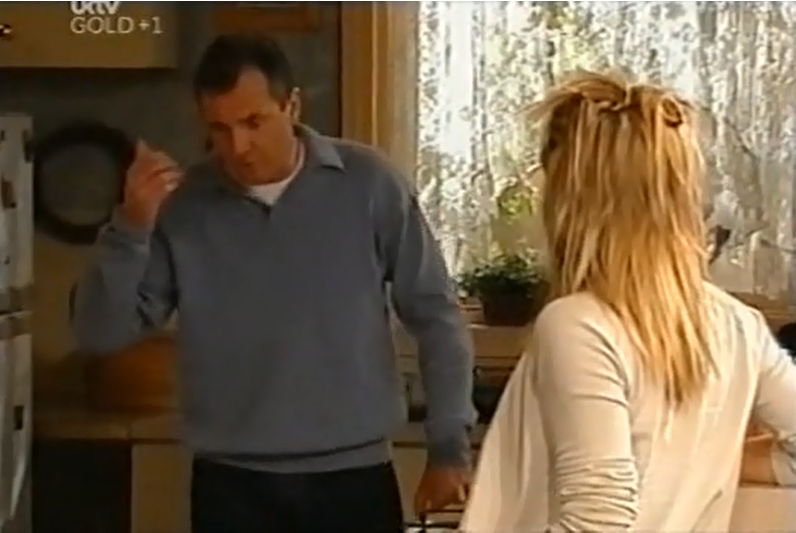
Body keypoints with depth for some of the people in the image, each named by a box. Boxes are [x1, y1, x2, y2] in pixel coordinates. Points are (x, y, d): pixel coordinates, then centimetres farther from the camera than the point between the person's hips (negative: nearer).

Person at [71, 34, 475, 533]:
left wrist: (449, 445, -1)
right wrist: (131, 227, -20)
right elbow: (99, 334, -5)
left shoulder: (368, 183, -5)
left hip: (354, 477, 0)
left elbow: (436, 316, 1)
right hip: (233, 485, 1)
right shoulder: (180, 206, -3)